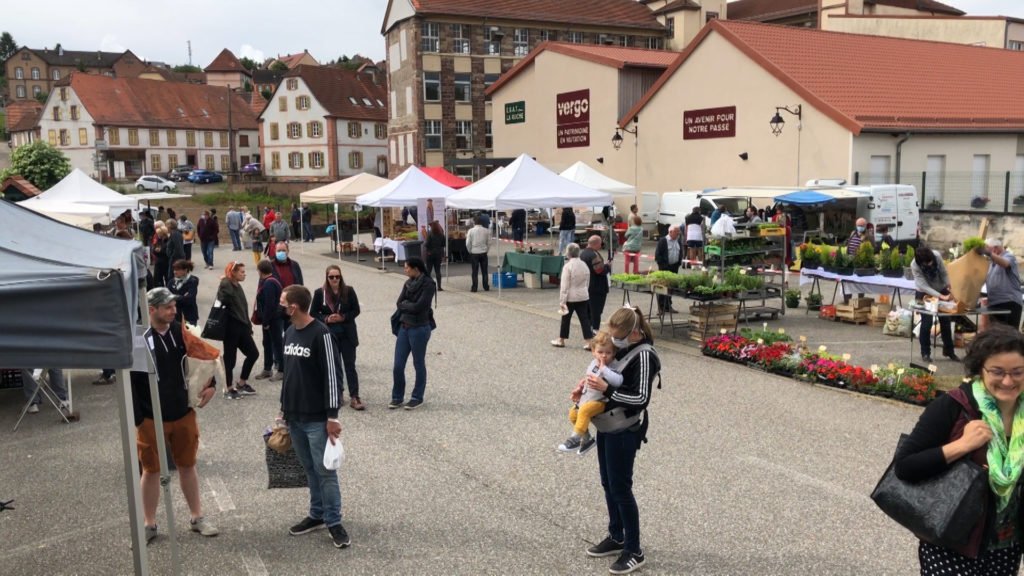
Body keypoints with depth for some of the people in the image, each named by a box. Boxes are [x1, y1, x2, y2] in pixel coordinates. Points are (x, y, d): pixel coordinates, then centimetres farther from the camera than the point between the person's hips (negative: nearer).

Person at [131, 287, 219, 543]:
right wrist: (136, 418, -16)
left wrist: (211, 384, 1)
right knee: (151, 471, 10)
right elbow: (128, 381, -14)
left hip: (183, 414, 4)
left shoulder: (180, 332, -3)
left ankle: (197, 517, 28)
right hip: (151, 419, -4)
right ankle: (149, 524, 25)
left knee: (187, 465, 15)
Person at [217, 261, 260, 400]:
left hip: (241, 326, 9)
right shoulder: (225, 285, -13)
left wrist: (248, 325, 19)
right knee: (230, 357, 3)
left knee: (253, 353, 11)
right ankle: (229, 388, 18)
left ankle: (241, 383, 26)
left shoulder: (237, 286, 14)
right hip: (231, 327, -9)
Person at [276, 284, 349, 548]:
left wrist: (333, 415, -17)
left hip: (317, 418, -7)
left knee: (324, 470, -1)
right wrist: (283, 407, 19)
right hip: (294, 416, 7)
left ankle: (334, 522, 9)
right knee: (309, 468, 15)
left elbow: (332, 376, -16)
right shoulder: (289, 333, 8)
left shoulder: (321, 334, -16)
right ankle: (317, 514, 27)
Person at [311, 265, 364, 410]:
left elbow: (356, 310, 0)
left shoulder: (349, 291, -4)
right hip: (329, 334, 1)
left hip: (347, 334, -1)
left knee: (350, 365, -2)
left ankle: (354, 397, -2)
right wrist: (326, 319, -15)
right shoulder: (320, 293, -3)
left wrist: (343, 317, -16)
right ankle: (338, 394, 24)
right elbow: (313, 313, 2)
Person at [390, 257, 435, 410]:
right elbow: (399, 303, 3)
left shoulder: (428, 284, -12)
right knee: (398, 366, 6)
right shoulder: (408, 283, 9)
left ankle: (417, 398, 20)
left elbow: (419, 307, -19)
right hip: (404, 327, 6)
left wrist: (405, 304, -5)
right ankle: (397, 397, 20)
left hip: (419, 329, -6)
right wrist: (411, 305, -12)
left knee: (419, 364, 7)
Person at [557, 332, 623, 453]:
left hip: (600, 401, -9)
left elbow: (618, 381, -43)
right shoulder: (593, 363, 3)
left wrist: (603, 368, -36)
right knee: (573, 413, 14)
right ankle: (586, 438, 30)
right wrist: (580, 387, 12)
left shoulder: (612, 368, -21)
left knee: (584, 410, -30)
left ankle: (576, 438, -19)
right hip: (586, 397, 9)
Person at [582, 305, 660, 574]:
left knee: (620, 487, -1)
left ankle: (634, 551, 13)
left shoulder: (643, 355, -21)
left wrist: (606, 389, -29)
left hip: (626, 430, -9)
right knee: (608, 484, 17)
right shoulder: (622, 347, 4)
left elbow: (641, 399, -25)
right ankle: (616, 538, 33)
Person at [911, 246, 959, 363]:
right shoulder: (915, 266, -30)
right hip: (924, 293, -3)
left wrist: (950, 287, -20)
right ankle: (925, 352, 5)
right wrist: (941, 297, -40)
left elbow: (944, 273, -10)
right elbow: (924, 286, -32)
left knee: (945, 320, 6)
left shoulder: (937, 256, -24)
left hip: (941, 290, 3)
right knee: (927, 322, -8)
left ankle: (948, 350, 20)